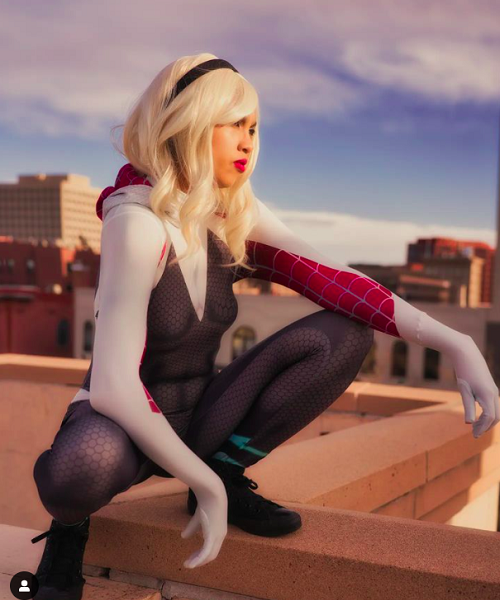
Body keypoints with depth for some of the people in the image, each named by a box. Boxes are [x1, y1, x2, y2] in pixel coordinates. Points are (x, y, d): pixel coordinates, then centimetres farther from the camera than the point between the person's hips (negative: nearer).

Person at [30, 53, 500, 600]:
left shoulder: (236, 219, -4)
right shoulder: (138, 224, -24)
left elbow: (331, 280, -15)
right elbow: (113, 385, -31)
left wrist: (451, 341, -26)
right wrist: (202, 483, -25)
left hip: (196, 419, 5)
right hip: (124, 425, -5)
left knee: (345, 334, -12)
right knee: (86, 464, -43)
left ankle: (227, 471, -1)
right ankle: (72, 522, -4)